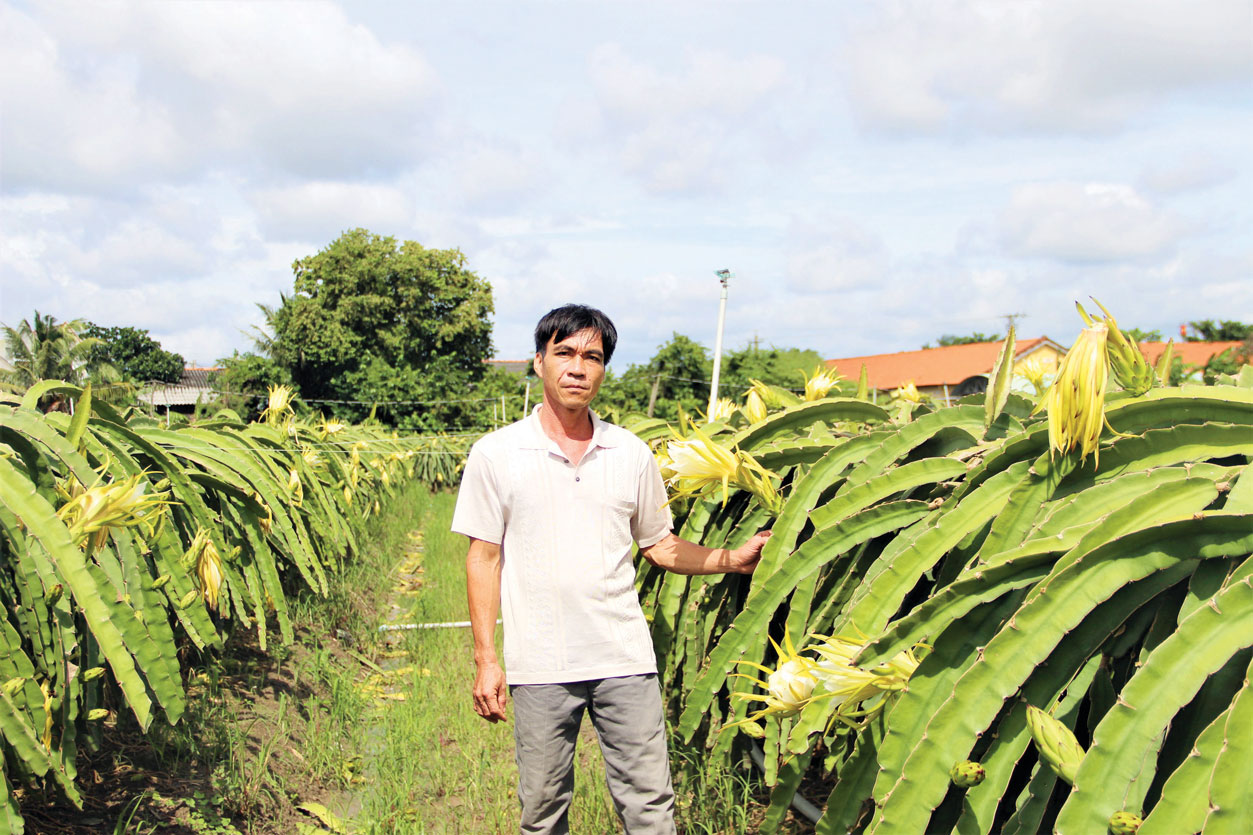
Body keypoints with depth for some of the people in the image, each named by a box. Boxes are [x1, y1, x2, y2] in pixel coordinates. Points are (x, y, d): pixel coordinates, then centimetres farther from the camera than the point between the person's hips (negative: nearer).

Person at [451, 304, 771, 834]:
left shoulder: (633, 454, 5)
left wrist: (728, 559, -2)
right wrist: (486, 659, -2)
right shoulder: (495, 454, -2)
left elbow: (658, 544, 13)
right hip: (539, 667, -1)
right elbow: (484, 558, 1)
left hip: (625, 660, 2)